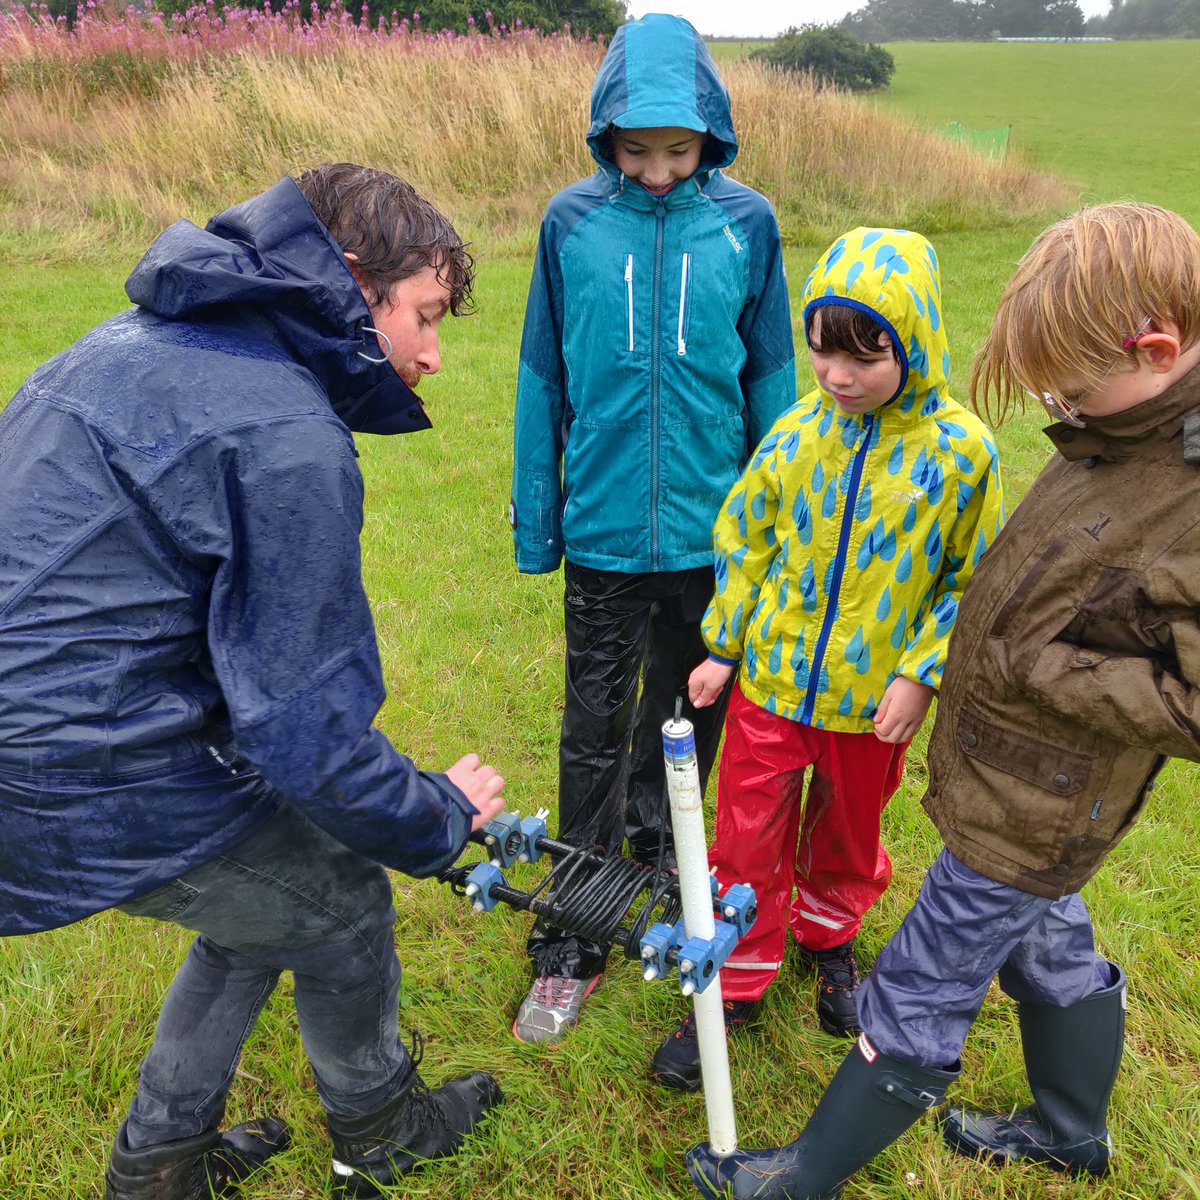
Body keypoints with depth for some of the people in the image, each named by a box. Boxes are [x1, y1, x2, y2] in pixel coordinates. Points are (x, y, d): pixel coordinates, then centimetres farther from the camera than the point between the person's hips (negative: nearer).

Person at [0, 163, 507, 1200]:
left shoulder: (142, 339, 10)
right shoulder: (287, 436, -22)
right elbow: (305, 729, -21)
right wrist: (438, 817, -3)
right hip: (112, 790, -9)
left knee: (262, 910, 26)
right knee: (339, 903, 14)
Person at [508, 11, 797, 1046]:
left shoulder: (745, 223, -2)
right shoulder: (572, 222, -3)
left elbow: (770, 375, 6)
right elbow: (542, 377, 4)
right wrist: (534, 519, 6)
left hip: (713, 532, 1)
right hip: (605, 532, -1)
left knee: (694, 712, 17)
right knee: (596, 733, 6)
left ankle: (657, 840, 45)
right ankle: (572, 942, 20)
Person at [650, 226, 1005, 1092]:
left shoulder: (960, 451, -13)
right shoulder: (797, 435, -7)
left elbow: (973, 579, -4)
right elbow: (743, 541, 3)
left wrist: (920, 673, -9)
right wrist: (723, 646, 4)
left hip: (872, 700, -1)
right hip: (771, 681, 1)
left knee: (847, 832, 22)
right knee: (749, 838, 9)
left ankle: (828, 933, 51)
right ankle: (737, 983, 29)